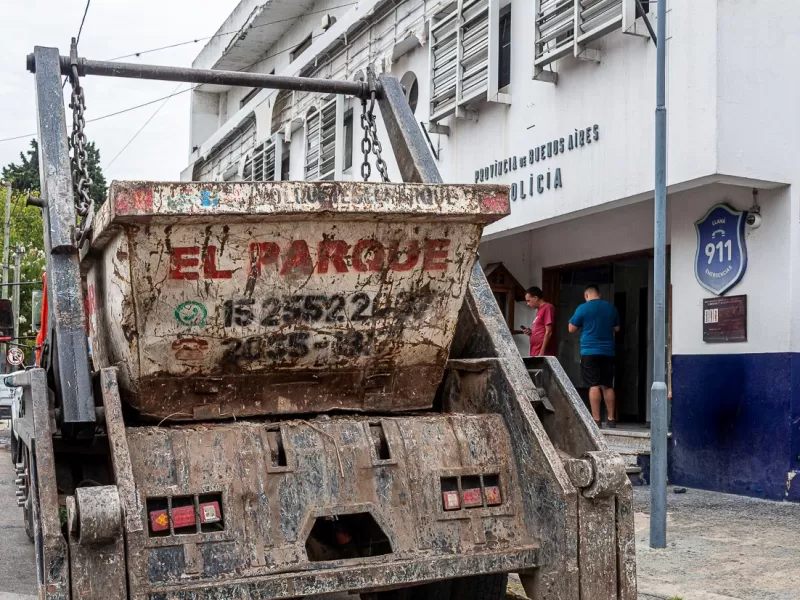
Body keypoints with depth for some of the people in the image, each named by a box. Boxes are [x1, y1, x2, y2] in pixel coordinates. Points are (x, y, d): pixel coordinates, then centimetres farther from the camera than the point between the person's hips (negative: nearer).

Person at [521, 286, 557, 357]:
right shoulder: (540, 310, 19)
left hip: (543, 354, -9)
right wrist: (531, 333, 7)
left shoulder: (547, 308, -8)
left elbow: (548, 332, -15)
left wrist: (542, 353, -17)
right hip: (535, 353, 9)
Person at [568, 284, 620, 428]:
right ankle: (611, 419, 11)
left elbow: (571, 329, -1)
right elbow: (617, 328, 19)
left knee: (594, 385, -4)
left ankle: (596, 419, -7)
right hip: (608, 352, 4)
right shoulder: (611, 308, 8)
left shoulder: (583, 308, -6)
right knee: (607, 386, 10)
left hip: (590, 351, -4)